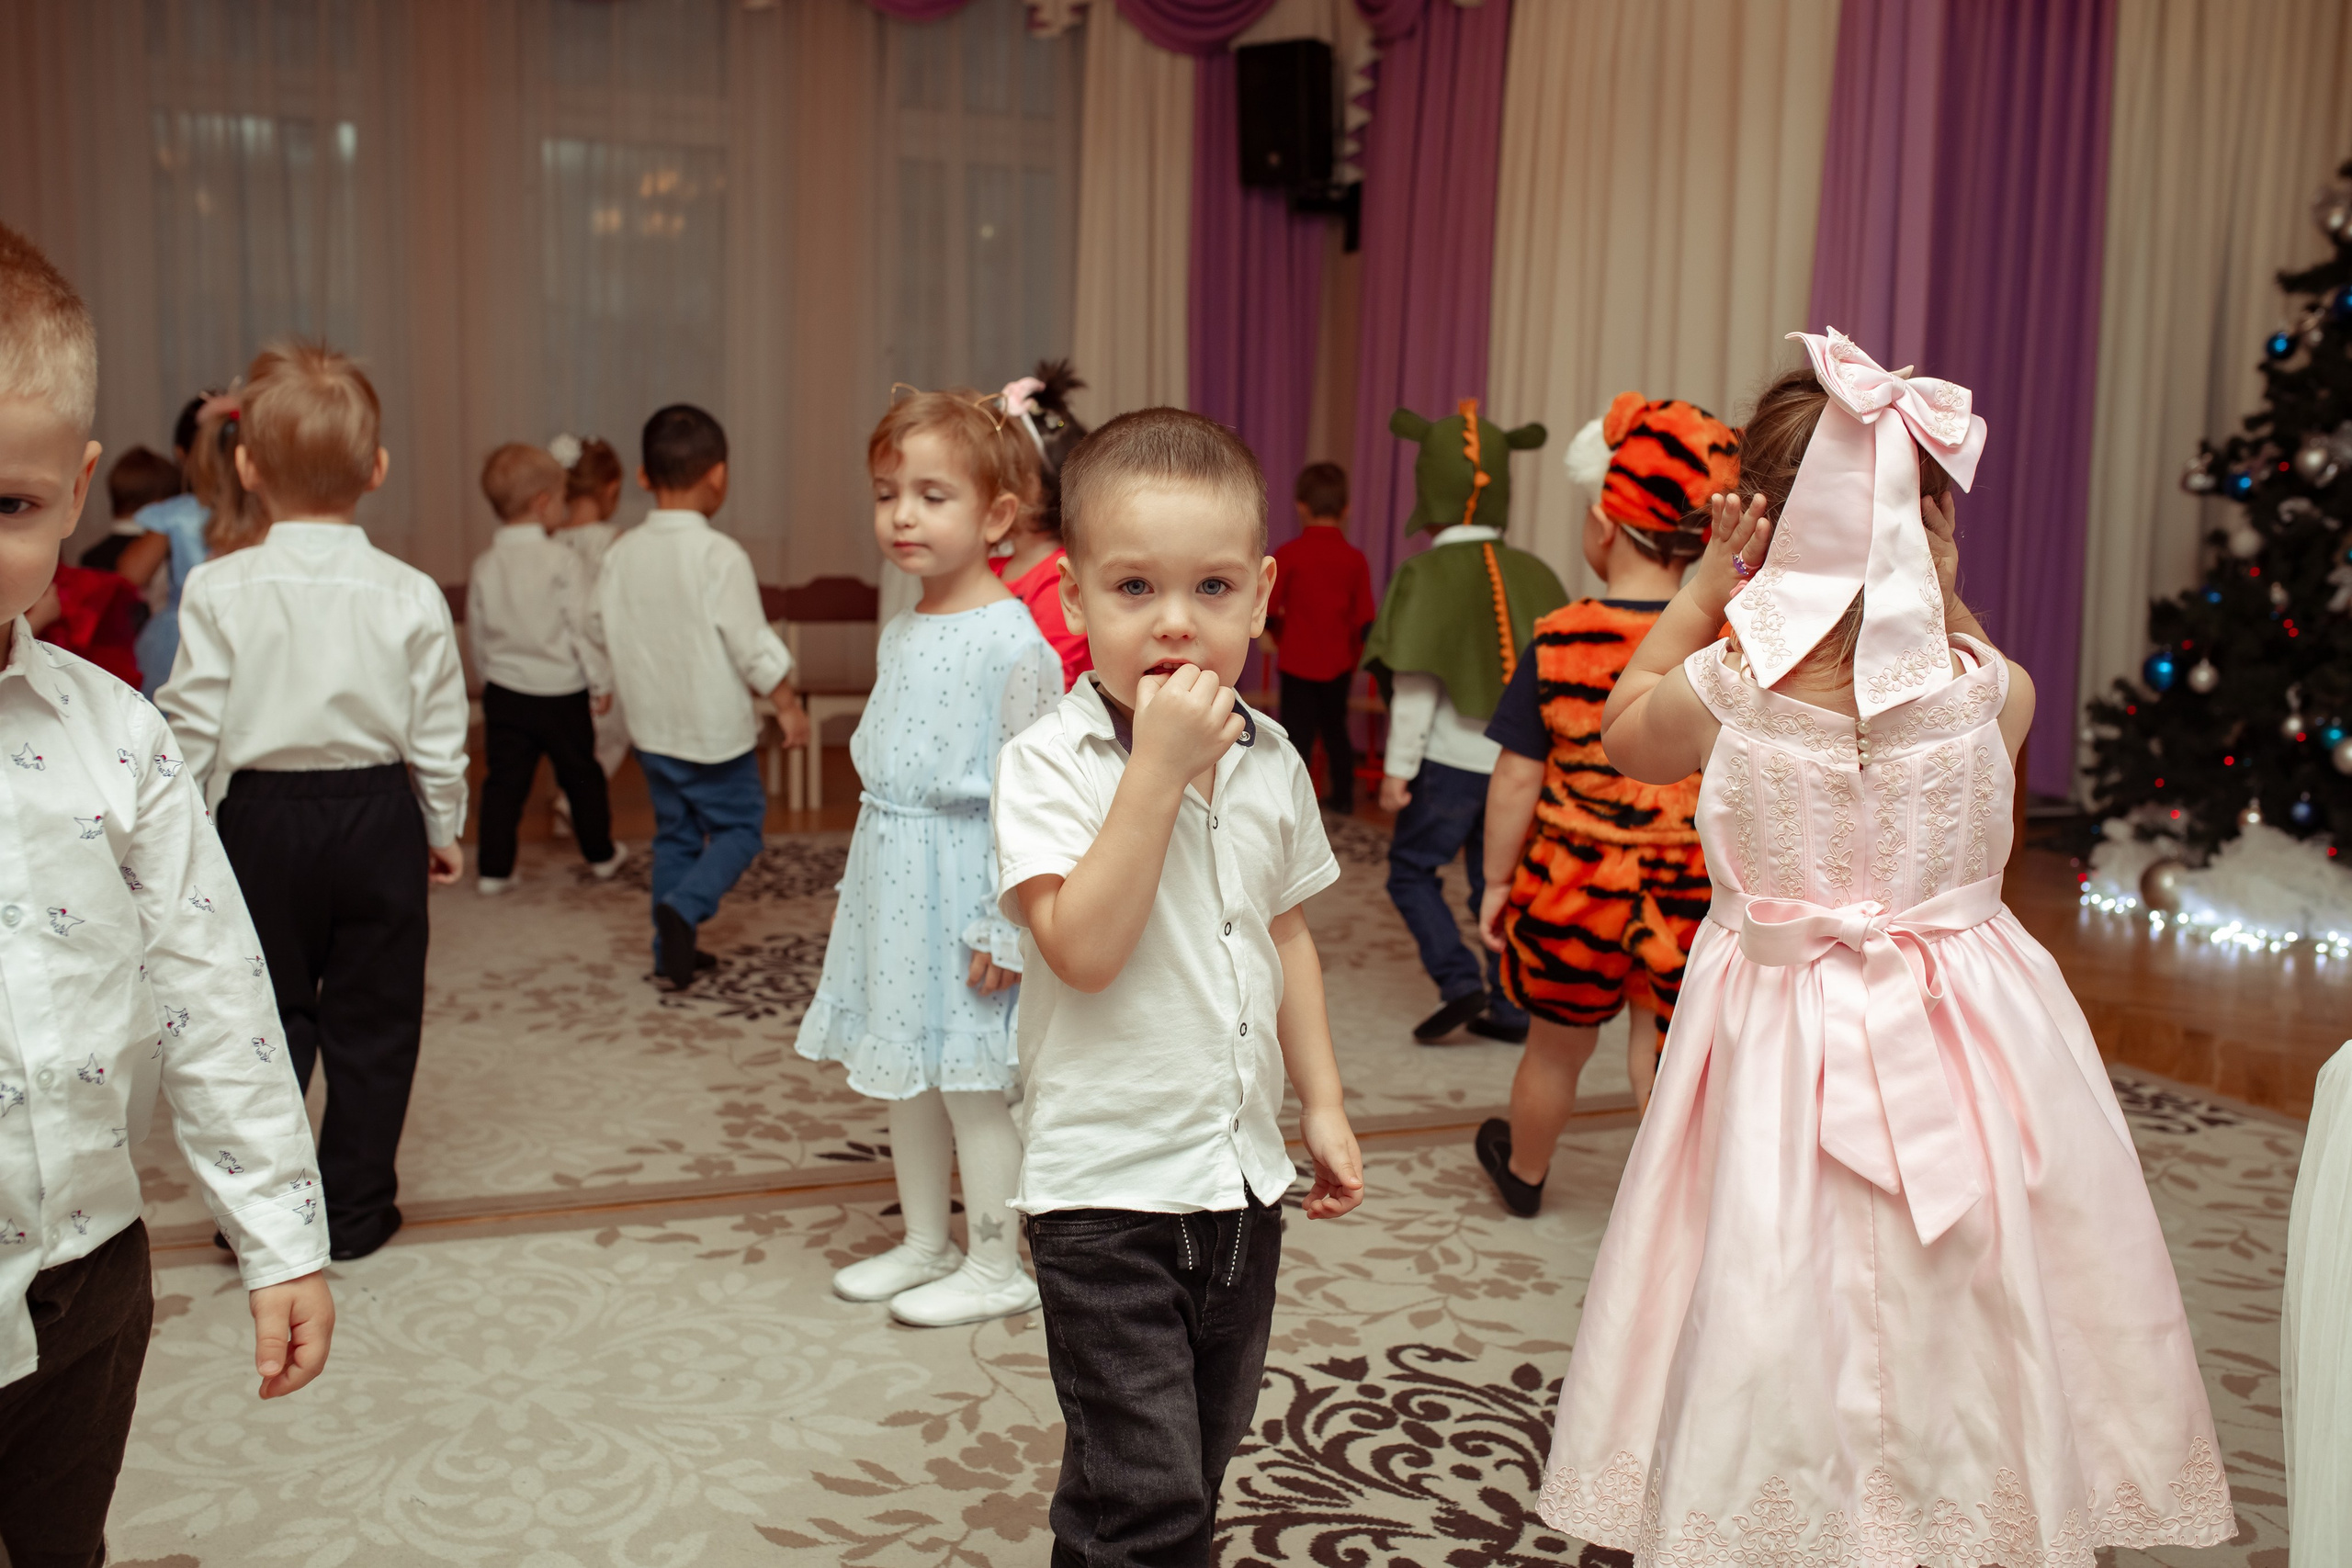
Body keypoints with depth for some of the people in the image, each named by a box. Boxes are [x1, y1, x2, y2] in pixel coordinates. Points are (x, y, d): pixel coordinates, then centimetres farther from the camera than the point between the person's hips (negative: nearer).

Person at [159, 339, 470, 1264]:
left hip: (260, 816, 0)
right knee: (372, 1018, 11)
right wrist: (443, 829, 12)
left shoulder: (217, 590, -9)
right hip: (377, 817, 1)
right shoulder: (412, 596, -7)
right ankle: (355, 1209, 20)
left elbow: (195, 729, -8)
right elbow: (438, 735, -2)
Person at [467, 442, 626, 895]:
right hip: (562, 692, -3)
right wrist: (600, 680, -3)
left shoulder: (484, 566, 0)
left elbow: (476, 634, 8)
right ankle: (600, 855, 28)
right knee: (581, 775, 13)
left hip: (504, 692, 3)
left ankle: (494, 869, 8)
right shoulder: (562, 562, -15)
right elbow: (584, 629, -14)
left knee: (504, 780, 8)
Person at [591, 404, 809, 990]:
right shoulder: (721, 556, -18)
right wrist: (788, 706, -5)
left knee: (674, 833, 17)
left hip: (651, 726, 5)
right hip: (715, 727, -5)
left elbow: (600, 629, 9)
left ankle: (670, 950, 19)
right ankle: (685, 904, -12)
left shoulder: (623, 554, -2)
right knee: (739, 826, 10)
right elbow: (754, 646, -17)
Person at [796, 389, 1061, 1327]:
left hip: (962, 881, -8)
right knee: (905, 1073, 17)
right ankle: (924, 1243, 33)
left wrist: (1004, 924, -19)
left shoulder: (1012, 641, -17)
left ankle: (997, 1268, 18)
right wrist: (858, 880, 20)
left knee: (970, 1080, 2)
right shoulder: (900, 632, 9)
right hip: (892, 881, 8)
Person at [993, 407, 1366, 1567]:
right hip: (1107, 1184, -6)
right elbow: (1083, 948, -26)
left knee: (1197, 1466, 20)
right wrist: (1160, 766, -27)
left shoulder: (1269, 762, 3)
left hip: (1244, 1175, 6)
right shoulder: (1048, 765, -14)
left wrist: (1322, 1102, 14)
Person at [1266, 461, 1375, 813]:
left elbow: (1264, 611, -11)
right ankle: (1342, 795, 29)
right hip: (1339, 664, 3)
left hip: (1298, 662, -3)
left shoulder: (1288, 555, -11)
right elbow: (1365, 619, -3)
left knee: (1298, 732, 1)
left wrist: (1280, 629, 10)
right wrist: (1353, 654, 12)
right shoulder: (1355, 559, -4)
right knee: (1335, 728, 19)